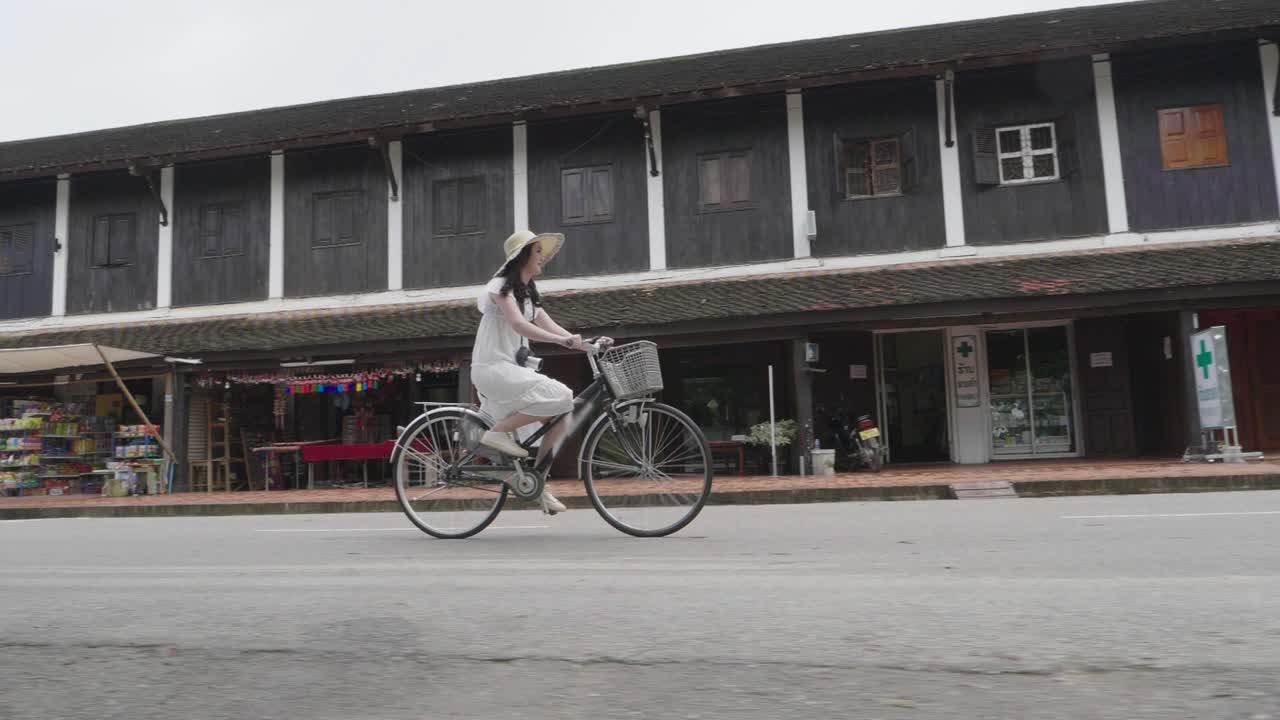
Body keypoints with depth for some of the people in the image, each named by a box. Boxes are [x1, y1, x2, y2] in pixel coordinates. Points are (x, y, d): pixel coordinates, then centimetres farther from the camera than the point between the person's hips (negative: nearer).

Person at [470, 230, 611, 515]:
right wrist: (564, 340, -36)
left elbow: (550, 327, 9)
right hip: (493, 368, -9)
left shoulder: (528, 293, 19)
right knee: (560, 397, -24)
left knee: (559, 421, 0)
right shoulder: (501, 286, -9)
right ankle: (497, 432, -14)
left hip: (513, 369, 9)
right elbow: (518, 325, -25)